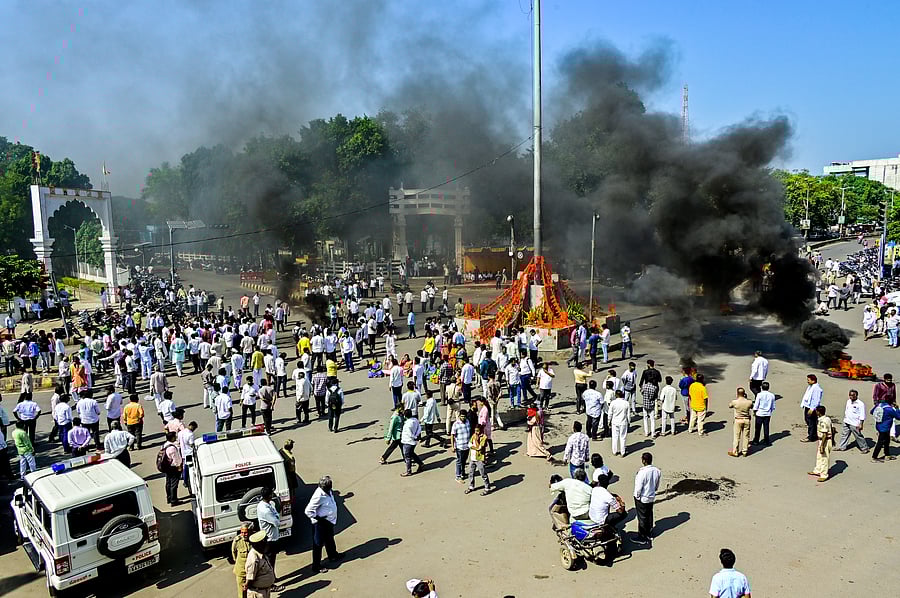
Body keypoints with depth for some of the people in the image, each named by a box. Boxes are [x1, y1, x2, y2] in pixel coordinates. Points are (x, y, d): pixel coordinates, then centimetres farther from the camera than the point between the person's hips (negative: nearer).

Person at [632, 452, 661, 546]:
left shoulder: (642, 472, -29)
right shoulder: (657, 470, -8)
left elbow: (639, 487, -23)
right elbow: (657, 485, 6)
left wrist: (637, 496, -7)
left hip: (642, 498, -7)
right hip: (652, 497, 7)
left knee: (642, 517, 7)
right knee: (649, 515, 22)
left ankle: (642, 538, 17)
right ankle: (649, 533, 38)